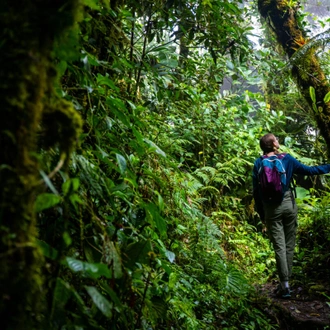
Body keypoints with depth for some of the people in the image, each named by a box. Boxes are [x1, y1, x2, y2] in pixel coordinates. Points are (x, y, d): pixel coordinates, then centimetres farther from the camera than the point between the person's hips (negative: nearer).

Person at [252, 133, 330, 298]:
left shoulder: (258, 163, -2)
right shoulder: (287, 159, -3)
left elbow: (256, 191, -1)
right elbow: (308, 170, 3)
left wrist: (261, 214, 8)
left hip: (271, 209, 0)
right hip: (289, 204, 0)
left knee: (279, 247, 1)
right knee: (289, 245, 11)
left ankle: (285, 285, -2)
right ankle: (286, 280, 16)